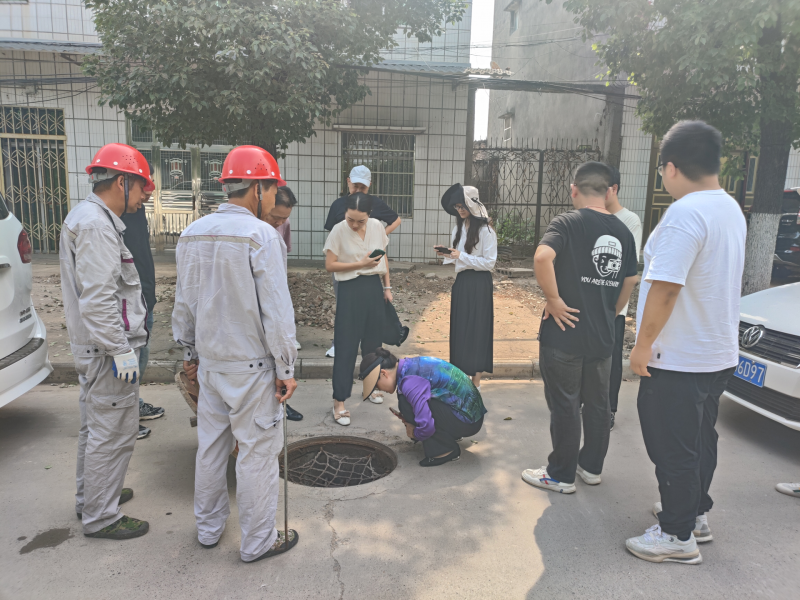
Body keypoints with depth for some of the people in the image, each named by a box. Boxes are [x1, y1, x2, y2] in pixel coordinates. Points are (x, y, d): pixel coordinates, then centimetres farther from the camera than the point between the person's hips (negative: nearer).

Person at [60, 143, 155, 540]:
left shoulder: (89, 218, 15)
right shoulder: (95, 224, -19)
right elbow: (98, 298, -26)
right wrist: (121, 351, -23)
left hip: (93, 347, 11)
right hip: (107, 350, -11)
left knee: (96, 426, 22)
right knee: (113, 433, 0)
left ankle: (90, 496, 39)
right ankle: (100, 517, 13)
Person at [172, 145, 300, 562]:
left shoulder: (192, 234, 6)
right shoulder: (261, 235, -17)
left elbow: (183, 303, 13)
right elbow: (276, 311, -18)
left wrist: (189, 352, 23)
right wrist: (286, 368, -11)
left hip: (209, 362, 7)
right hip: (252, 365, -7)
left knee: (211, 444, 18)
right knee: (257, 450, 5)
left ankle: (208, 528, 35)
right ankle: (258, 541, 19)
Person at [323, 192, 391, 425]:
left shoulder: (377, 227, 0)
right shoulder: (339, 230, -11)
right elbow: (330, 265, -10)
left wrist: (387, 287, 11)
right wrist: (361, 264, -16)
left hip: (374, 288, 4)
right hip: (350, 290, -4)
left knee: (373, 341, 15)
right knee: (346, 346, -3)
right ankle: (339, 401, 4)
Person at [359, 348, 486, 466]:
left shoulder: (410, 381, -23)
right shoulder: (411, 364, 7)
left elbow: (426, 425, -28)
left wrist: (415, 434, -5)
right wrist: (408, 418, 10)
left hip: (467, 421, -10)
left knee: (405, 402, -15)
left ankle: (445, 450, -6)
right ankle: (451, 435, 19)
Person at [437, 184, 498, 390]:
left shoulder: (485, 231, -12)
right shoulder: (459, 228, 10)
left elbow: (489, 263, -15)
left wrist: (461, 256, -20)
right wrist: (447, 255, -2)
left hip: (478, 285, -7)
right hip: (460, 282, 7)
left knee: (476, 330, -1)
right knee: (460, 329, 10)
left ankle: (476, 382, 7)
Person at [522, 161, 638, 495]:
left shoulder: (567, 223, -11)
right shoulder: (623, 232, 7)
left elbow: (542, 257, -31)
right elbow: (629, 284, 14)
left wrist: (553, 299, -21)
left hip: (564, 334, -6)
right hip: (602, 337, 6)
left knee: (565, 407, 5)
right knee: (598, 404, 18)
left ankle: (561, 475, 18)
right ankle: (592, 467, 34)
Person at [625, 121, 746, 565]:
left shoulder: (685, 214, -23)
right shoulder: (731, 209, 8)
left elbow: (664, 288, -26)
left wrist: (643, 345, -16)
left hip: (679, 358, -9)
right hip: (720, 353, 9)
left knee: (672, 447, 4)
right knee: (700, 437, 22)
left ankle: (678, 536, 17)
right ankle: (696, 512, 38)